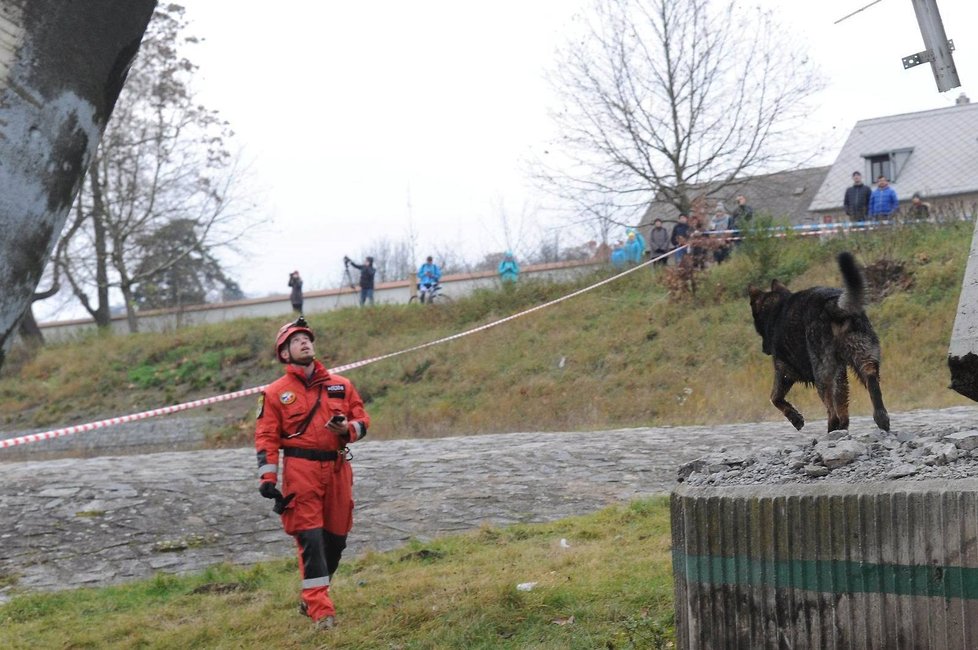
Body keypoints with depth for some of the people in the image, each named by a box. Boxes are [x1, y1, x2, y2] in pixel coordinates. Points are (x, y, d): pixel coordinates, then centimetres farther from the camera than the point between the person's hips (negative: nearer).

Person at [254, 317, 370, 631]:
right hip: (300, 470, -4)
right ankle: (320, 609, -10)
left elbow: (362, 419, 14)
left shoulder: (341, 385, 13)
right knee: (310, 536, -11)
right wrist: (268, 478, -10)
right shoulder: (275, 393, 4)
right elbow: (266, 437, 0)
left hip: (337, 469, 4)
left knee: (335, 536, 8)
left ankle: (312, 597, 26)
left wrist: (348, 428, -10)